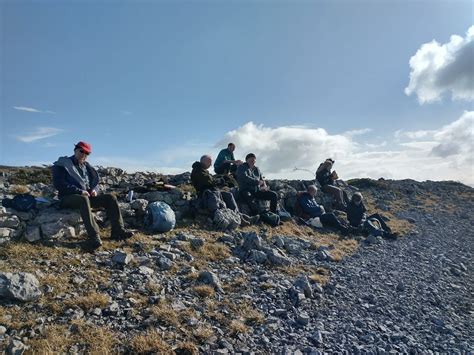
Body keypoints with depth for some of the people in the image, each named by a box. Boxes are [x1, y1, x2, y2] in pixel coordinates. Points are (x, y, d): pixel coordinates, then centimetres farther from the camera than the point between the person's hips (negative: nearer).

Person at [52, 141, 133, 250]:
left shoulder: (86, 166, 19)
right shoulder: (62, 165, 0)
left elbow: (95, 180, 24)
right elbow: (59, 184, -12)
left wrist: (94, 189, -1)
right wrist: (79, 191, -20)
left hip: (87, 195, 7)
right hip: (68, 197, -7)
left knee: (110, 198, -13)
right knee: (84, 199, -41)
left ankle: (117, 230, -18)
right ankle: (94, 236, -48)